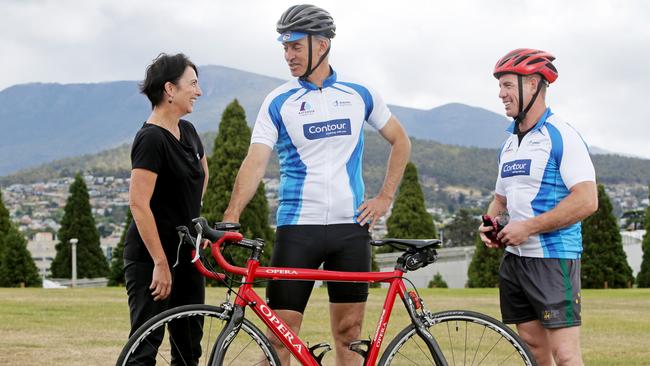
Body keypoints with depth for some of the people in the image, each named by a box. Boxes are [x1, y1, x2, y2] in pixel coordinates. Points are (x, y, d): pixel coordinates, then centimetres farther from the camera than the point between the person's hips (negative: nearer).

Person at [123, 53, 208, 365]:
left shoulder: (187, 131, 9)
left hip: (186, 254, 8)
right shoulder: (151, 139, -17)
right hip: (152, 257, -8)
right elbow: (139, 204, -22)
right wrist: (161, 264, -22)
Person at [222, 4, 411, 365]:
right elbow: (255, 162, -10)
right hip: (297, 228, -2)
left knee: (348, 333, 7)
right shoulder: (278, 102, -1)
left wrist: (385, 197, 6)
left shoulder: (359, 94, 5)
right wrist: (230, 217, -24)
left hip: (351, 227, 2)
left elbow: (400, 141, 16)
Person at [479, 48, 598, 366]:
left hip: (553, 258, -8)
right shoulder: (509, 143, 15)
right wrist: (489, 223, 4)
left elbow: (587, 201, -20)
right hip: (514, 257, 8)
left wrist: (527, 227, -19)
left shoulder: (562, 137, -10)